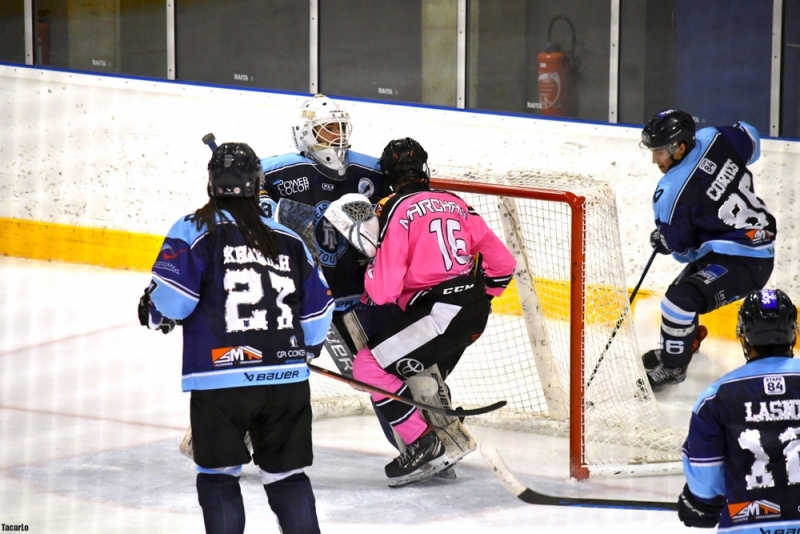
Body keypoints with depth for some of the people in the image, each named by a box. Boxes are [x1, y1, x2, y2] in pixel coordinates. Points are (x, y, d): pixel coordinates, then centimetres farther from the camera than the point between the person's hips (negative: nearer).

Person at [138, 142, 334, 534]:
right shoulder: (289, 240, 13)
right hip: (287, 380, 4)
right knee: (287, 474, 13)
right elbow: (318, 308, 16)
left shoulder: (196, 230, 0)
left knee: (218, 475, 7)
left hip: (221, 380, -3)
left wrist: (154, 313, 11)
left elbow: (171, 297, -11)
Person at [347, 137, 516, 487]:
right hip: (473, 313, 8)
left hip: (437, 312, -8)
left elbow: (383, 290, -12)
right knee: (421, 375, 27)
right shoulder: (456, 205, 16)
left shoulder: (396, 210, -6)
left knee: (369, 366, -5)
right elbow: (503, 264, 18)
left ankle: (423, 447, -8)